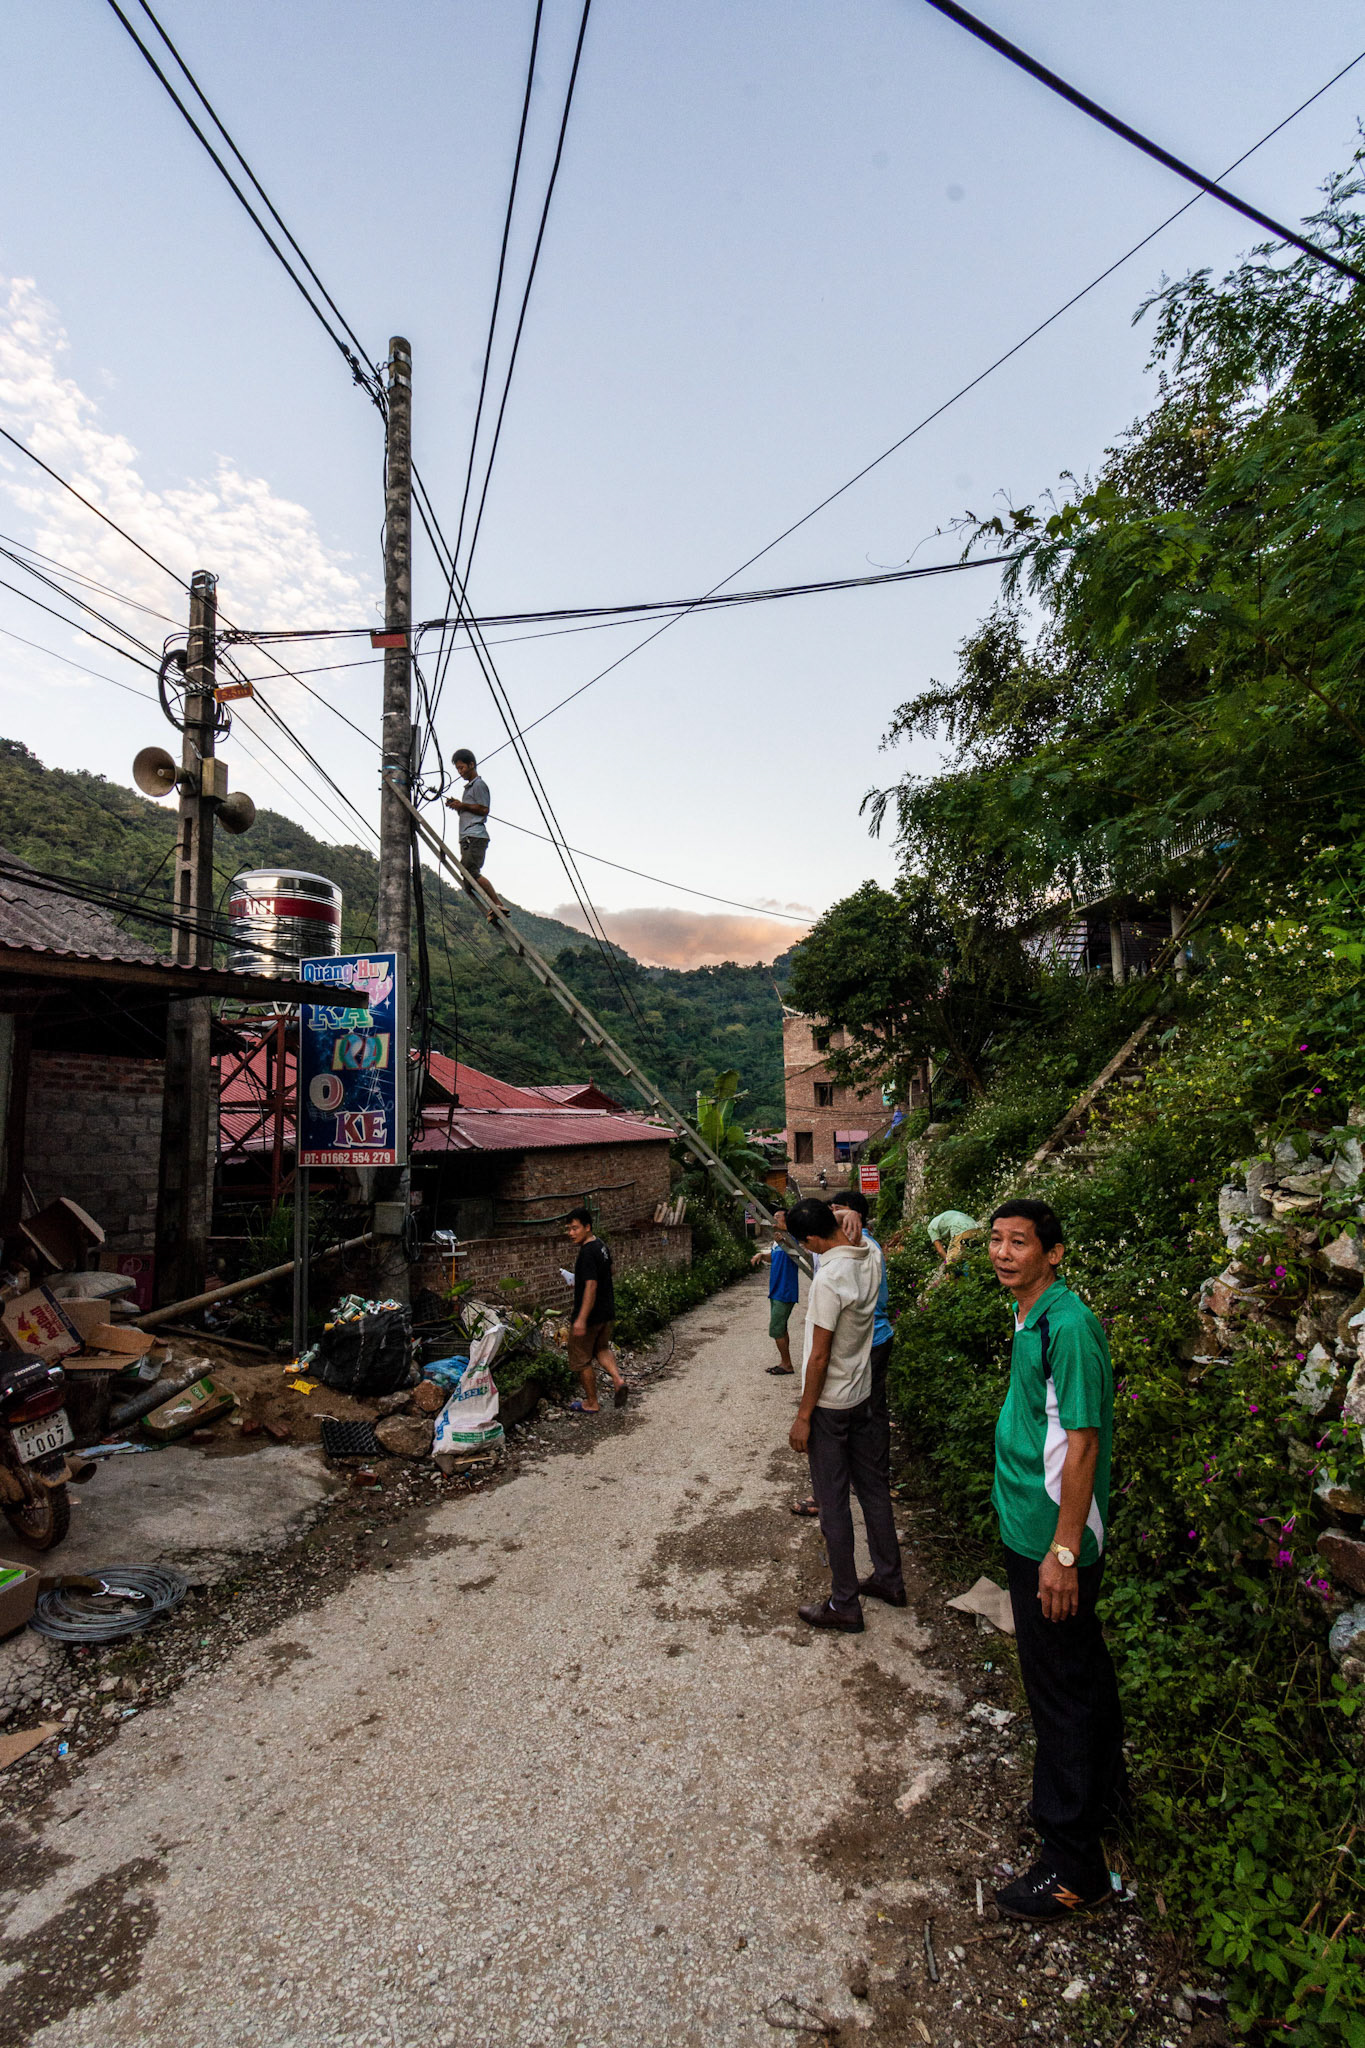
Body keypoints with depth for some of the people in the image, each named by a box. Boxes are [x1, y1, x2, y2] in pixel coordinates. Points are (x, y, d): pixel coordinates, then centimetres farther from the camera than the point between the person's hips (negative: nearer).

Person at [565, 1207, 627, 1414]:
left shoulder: (587, 1253, -24)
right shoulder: (602, 1246, 5)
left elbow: (591, 1286, -29)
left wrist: (581, 1319, -31)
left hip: (590, 1315, -9)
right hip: (607, 1311, 9)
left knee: (582, 1360, 8)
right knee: (601, 1349, 26)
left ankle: (592, 1403, 19)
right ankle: (617, 1379, 5)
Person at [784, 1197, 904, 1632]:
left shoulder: (830, 1278, -28)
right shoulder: (872, 1259, -6)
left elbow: (819, 1357, -23)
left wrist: (803, 1417, -14)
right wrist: (849, 1223, 5)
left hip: (829, 1405, -8)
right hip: (862, 1395, 8)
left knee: (833, 1505, 6)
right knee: (872, 1487, 20)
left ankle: (844, 1604, 18)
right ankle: (888, 1579, 35)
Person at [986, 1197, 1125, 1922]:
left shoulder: (1068, 1325, -24)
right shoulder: (1032, 1318, 5)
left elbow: (1082, 1442, -24)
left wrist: (1062, 1551, -22)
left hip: (1052, 1539, -9)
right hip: (1030, 1530, 9)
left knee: (1060, 1685, 4)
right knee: (1082, 1665, 25)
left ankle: (1073, 1864, 20)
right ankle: (1104, 1787, 46)